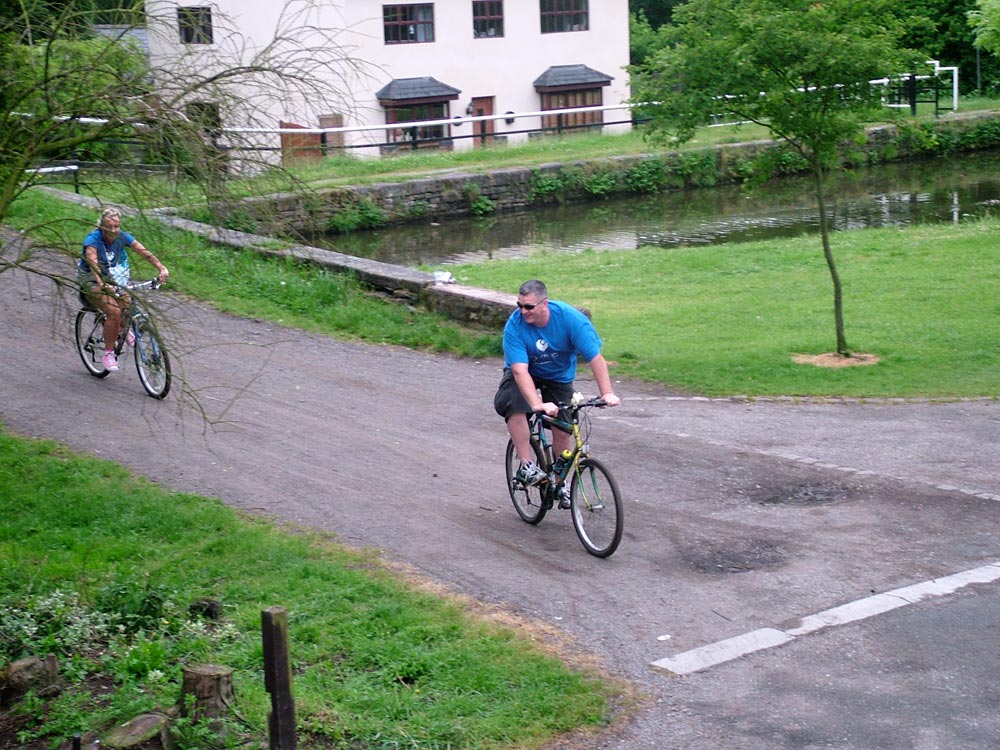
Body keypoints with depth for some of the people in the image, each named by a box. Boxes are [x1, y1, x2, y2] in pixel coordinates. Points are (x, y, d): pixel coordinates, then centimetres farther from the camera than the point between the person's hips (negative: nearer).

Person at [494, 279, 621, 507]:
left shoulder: (570, 317, -28)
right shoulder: (515, 325, -29)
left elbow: (595, 357, -27)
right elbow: (520, 370, -37)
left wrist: (607, 393, -38)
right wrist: (537, 403, -51)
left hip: (559, 376, 1)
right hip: (526, 374, -1)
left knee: (563, 429, -6)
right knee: (513, 405, -32)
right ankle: (527, 465, -19)